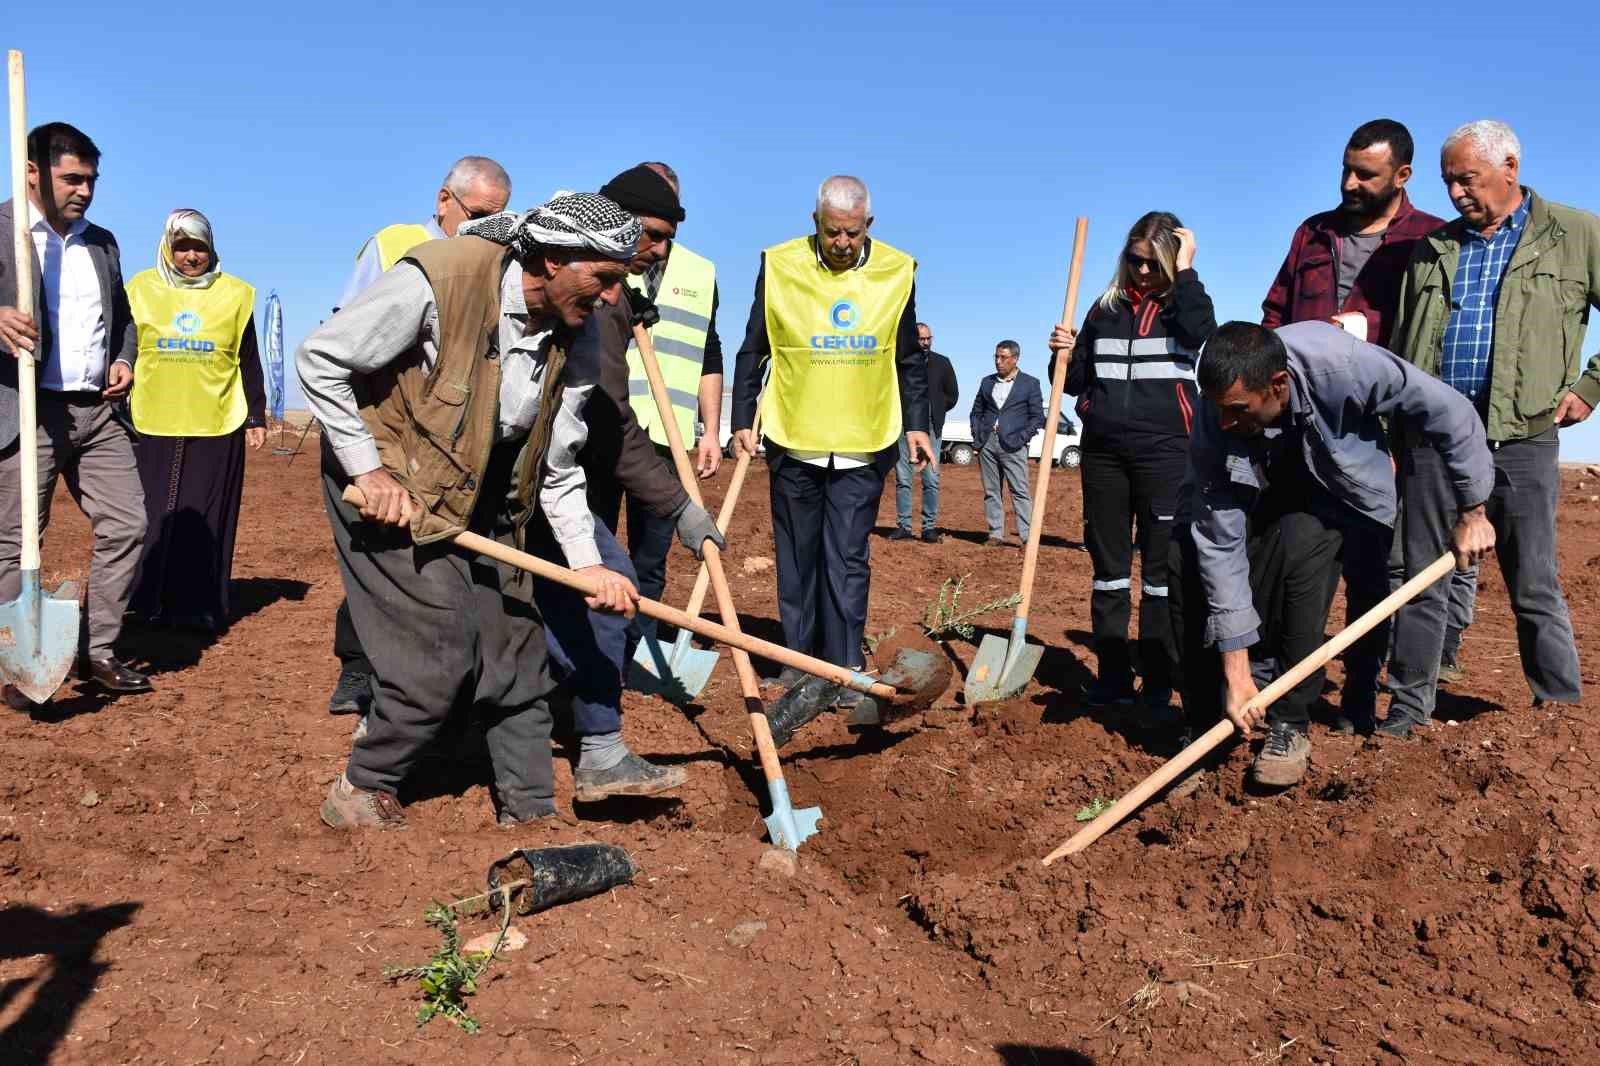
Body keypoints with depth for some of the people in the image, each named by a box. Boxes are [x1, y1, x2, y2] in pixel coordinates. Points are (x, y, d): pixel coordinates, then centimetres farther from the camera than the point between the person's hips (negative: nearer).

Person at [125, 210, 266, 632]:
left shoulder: (234, 295, 6)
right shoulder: (142, 289, 6)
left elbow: (249, 362, 9)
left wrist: (256, 416, 6)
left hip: (217, 425, -1)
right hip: (153, 424, 1)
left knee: (206, 518, 0)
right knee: (152, 515, 3)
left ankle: (199, 605, 8)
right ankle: (147, 600, 15)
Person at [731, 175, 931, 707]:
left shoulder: (896, 271, 3)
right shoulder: (779, 266, -2)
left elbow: (909, 359, 11)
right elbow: (753, 352, 5)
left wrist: (916, 424, 6)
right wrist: (743, 420, 1)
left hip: (864, 445, 0)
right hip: (793, 441, 0)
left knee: (848, 561, 0)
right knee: (797, 557, 8)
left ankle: (844, 668, 7)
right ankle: (799, 657, 20)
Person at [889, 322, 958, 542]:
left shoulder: (942, 363, 8)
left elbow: (952, 394, 15)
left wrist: (934, 412, 8)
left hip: (931, 427, 0)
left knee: (931, 480, -4)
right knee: (903, 479, 1)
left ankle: (929, 527, 1)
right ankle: (904, 526, 6)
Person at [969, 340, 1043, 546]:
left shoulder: (1030, 383, 4)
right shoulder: (987, 381, 16)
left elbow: (1037, 417, 1)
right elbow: (976, 412, 19)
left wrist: (1021, 438, -10)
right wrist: (977, 437, 6)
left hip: (1013, 445, -4)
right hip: (987, 443, 4)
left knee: (1020, 491, -9)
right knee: (991, 491, 5)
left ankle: (1027, 536, -11)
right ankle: (996, 534, 9)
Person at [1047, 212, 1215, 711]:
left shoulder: (1181, 304, 4)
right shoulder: (1106, 309, 14)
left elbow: (1202, 331, -21)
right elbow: (1077, 381, 17)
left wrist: (1184, 271, -11)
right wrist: (1063, 355, -3)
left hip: (1163, 449, -4)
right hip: (1103, 449, 4)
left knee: (1161, 567, -2)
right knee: (1108, 566, 7)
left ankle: (1158, 682, 4)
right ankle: (1112, 676, 14)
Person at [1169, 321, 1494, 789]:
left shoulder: (1342, 363, -38)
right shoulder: (1214, 421, -31)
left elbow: (1448, 412, -22)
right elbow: (1221, 544, -31)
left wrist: (1471, 513, -13)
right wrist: (1236, 673, -31)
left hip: (1340, 492, -2)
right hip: (1259, 493, 2)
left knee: (1298, 540, -34)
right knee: (1186, 553, -24)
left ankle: (1290, 723, -19)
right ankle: (1204, 724, -7)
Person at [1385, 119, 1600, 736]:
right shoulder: (1433, 248, 14)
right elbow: (1400, 342, 18)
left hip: (1522, 438, -3)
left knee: (1535, 588, 3)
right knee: (1421, 581, 5)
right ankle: (1407, 712, 14)